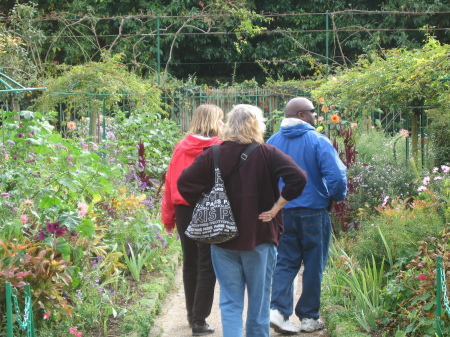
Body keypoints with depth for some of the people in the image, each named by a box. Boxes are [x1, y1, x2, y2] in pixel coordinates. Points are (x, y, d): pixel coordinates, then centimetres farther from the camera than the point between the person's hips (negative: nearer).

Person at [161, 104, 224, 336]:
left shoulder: (181, 148, 3)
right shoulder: (220, 148, -9)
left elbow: (170, 183, 4)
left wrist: (168, 218, 10)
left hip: (184, 211, 5)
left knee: (190, 263, 18)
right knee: (207, 267, 2)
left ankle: (192, 315, 29)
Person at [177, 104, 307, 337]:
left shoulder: (212, 155, -3)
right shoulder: (267, 153, -9)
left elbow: (184, 183, -8)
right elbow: (298, 178, -20)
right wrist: (276, 207, -11)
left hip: (223, 239, 2)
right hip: (259, 238, -1)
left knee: (230, 303, 7)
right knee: (259, 302, 13)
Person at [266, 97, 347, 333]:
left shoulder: (272, 142, 3)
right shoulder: (318, 141, -12)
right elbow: (336, 176, -19)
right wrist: (336, 197, 1)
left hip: (281, 213, 4)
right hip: (313, 211, -4)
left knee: (285, 262, 11)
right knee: (313, 265, 8)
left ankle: (278, 309, -6)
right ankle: (309, 317, 14)